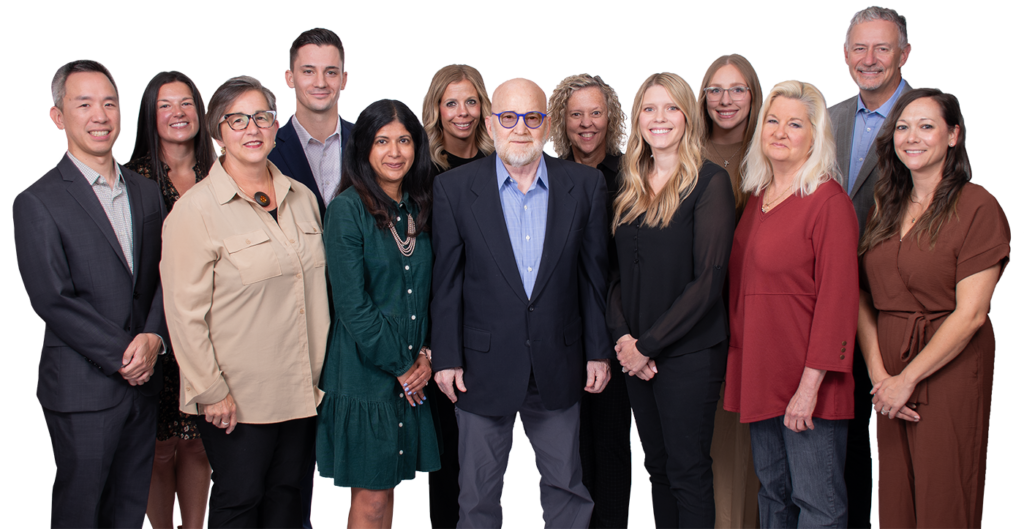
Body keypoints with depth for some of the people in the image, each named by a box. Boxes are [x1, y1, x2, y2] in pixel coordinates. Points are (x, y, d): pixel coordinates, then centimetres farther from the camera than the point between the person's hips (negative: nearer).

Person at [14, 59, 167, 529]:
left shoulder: (147, 192, 11)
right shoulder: (38, 202, -8)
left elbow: (163, 276, 10)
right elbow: (52, 299, -13)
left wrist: (153, 337, -8)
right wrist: (122, 354, -14)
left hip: (142, 381, 5)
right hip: (83, 388, -5)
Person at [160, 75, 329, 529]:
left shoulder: (302, 199, 8)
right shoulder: (196, 209, -11)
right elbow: (184, 311, -12)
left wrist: (324, 371, 11)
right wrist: (211, 391, -13)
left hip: (302, 389, 5)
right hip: (237, 397, -5)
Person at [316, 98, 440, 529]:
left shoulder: (419, 209, 9)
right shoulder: (348, 209, -10)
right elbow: (352, 304, -14)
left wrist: (426, 355, -2)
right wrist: (399, 366, -10)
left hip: (413, 374, 6)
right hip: (366, 373, -5)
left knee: (389, 486, 13)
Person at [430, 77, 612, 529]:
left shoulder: (585, 185, 0)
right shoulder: (453, 189, -4)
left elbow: (594, 275, 4)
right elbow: (446, 282, -2)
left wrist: (599, 350, 3)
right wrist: (446, 357, -3)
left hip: (558, 368, 1)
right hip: (484, 368, -1)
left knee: (566, 486, 12)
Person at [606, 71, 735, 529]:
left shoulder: (709, 182, -8)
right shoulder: (631, 187, 11)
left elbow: (708, 280, -14)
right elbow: (617, 272, 11)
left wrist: (648, 344, -14)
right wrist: (623, 336, -5)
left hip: (688, 351, -6)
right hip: (638, 354, 6)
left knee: (687, 471, 0)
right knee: (655, 466, 13)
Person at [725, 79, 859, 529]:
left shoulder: (829, 202, -12)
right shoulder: (757, 199, 11)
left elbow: (837, 299, -17)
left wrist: (810, 385, -21)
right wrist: (736, 364, 10)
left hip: (805, 379, -7)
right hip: (760, 373, 7)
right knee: (772, 491, 18)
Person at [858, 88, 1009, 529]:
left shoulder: (977, 206, -9)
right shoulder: (885, 207, 10)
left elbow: (970, 314, -14)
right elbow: (862, 298, 4)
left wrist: (907, 379, -13)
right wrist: (878, 373, -9)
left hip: (949, 371, -5)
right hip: (890, 373, 5)